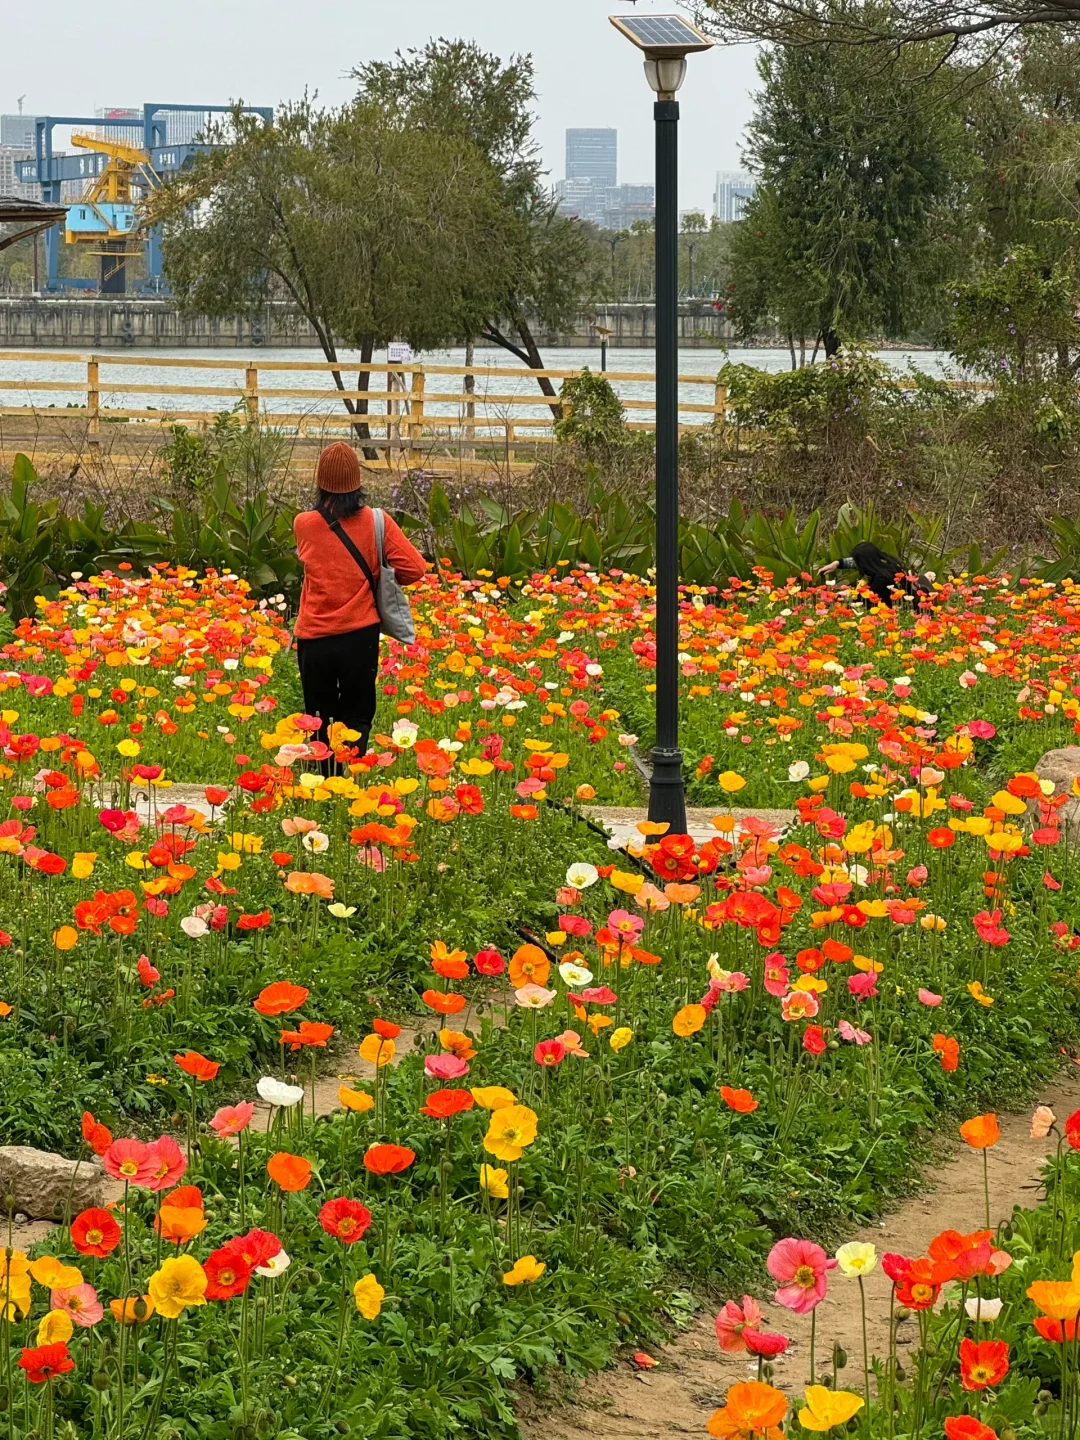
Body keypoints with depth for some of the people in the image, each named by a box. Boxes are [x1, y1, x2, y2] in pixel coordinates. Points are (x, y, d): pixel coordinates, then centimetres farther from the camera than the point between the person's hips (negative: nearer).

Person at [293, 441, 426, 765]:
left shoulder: (303, 524, -5)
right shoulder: (376, 522, -7)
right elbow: (414, 568, -9)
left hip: (314, 639, 0)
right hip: (360, 636, 0)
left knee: (318, 721, 14)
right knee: (356, 720, 9)